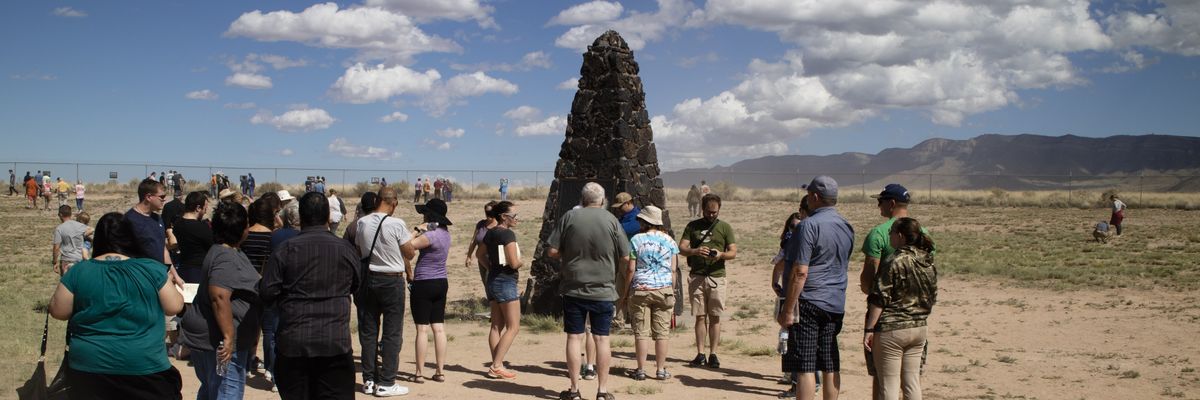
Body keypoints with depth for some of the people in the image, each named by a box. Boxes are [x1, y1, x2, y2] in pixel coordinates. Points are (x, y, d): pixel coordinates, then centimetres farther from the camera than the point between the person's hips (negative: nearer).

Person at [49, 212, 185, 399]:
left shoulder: (78, 272, -4)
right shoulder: (151, 269, -8)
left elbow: (57, 311, 3)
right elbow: (174, 307, -2)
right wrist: (172, 289, 18)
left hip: (88, 368, 2)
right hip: (144, 368, -2)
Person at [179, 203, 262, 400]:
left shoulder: (223, 251, 13)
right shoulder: (227, 258, -20)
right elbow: (219, 297, -32)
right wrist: (229, 337, -32)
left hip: (207, 338, 11)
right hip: (220, 342, -11)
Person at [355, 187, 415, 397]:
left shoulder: (361, 223, -1)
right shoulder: (396, 224, -16)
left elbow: (358, 252, 10)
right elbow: (410, 254, -7)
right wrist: (411, 239, 11)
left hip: (368, 279, 5)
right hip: (392, 281, -5)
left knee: (368, 331, 12)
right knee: (392, 333, 3)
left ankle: (369, 380, 19)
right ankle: (386, 383, 4)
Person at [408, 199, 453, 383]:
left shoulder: (430, 235, -19)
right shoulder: (445, 232, 7)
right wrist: (422, 230, 5)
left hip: (424, 284, -8)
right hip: (441, 283, 8)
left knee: (422, 329, -3)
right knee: (439, 328, 7)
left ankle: (419, 373, 1)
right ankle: (440, 372, 10)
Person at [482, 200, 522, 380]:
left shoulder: (490, 233, 9)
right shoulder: (508, 234, -16)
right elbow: (514, 263, -21)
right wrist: (522, 262, 0)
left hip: (492, 280, 9)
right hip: (506, 282, -9)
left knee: (497, 326, 11)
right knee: (513, 327, -3)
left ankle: (496, 366, 12)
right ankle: (497, 366, -7)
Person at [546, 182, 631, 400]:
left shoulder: (569, 217, -4)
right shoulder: (611, 220, -4)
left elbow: (551, 251, -4)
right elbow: (625, 258, -3)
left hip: (573, 289, 0)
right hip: (603, 290, 0)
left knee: (574, 337, 7)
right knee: (602, 338, 7)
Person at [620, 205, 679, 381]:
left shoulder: (636, 240, -3)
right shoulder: (668, 240, 4)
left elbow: (631, 269, -4)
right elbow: (673, 269, 4)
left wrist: (625, 293, 4)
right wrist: (672, 290, 14)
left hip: (640, 290, -2)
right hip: (663, 289, 2)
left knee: (641, 331, 3)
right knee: (662, 331, 6)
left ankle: (641, 370, 5)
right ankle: (661, 370, 9)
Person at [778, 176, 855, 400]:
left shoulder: (809, 225, -14)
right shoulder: (847, 228, 10)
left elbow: (800, 272, -18)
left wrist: (788, 309, -15)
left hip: (809, 302, -7)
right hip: (836, 305, 7)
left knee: (805, 367, -4)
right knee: (831, 366, 11)